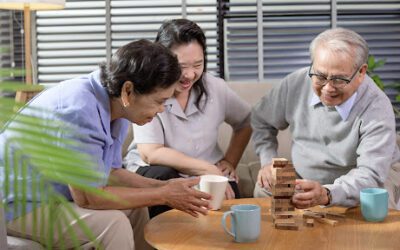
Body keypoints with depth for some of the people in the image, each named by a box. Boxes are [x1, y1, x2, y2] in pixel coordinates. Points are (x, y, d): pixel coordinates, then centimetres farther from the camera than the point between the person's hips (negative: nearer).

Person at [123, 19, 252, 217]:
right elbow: (151, 154, -23)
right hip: (154, 171, -2)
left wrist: (230, 161, 5)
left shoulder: (215, 88, -2)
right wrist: (207, 169, -24)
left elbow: (246, 122, 17)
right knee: (162, 178, -34)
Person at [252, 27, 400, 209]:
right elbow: (262, 121, 11)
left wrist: (327, 195, -50)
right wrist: (268, 160, -2)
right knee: (264, 189, -22)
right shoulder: (296, 83, -10)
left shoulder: (377, 109, -23)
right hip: (302, 183, 4)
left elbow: (370, 175, -33)